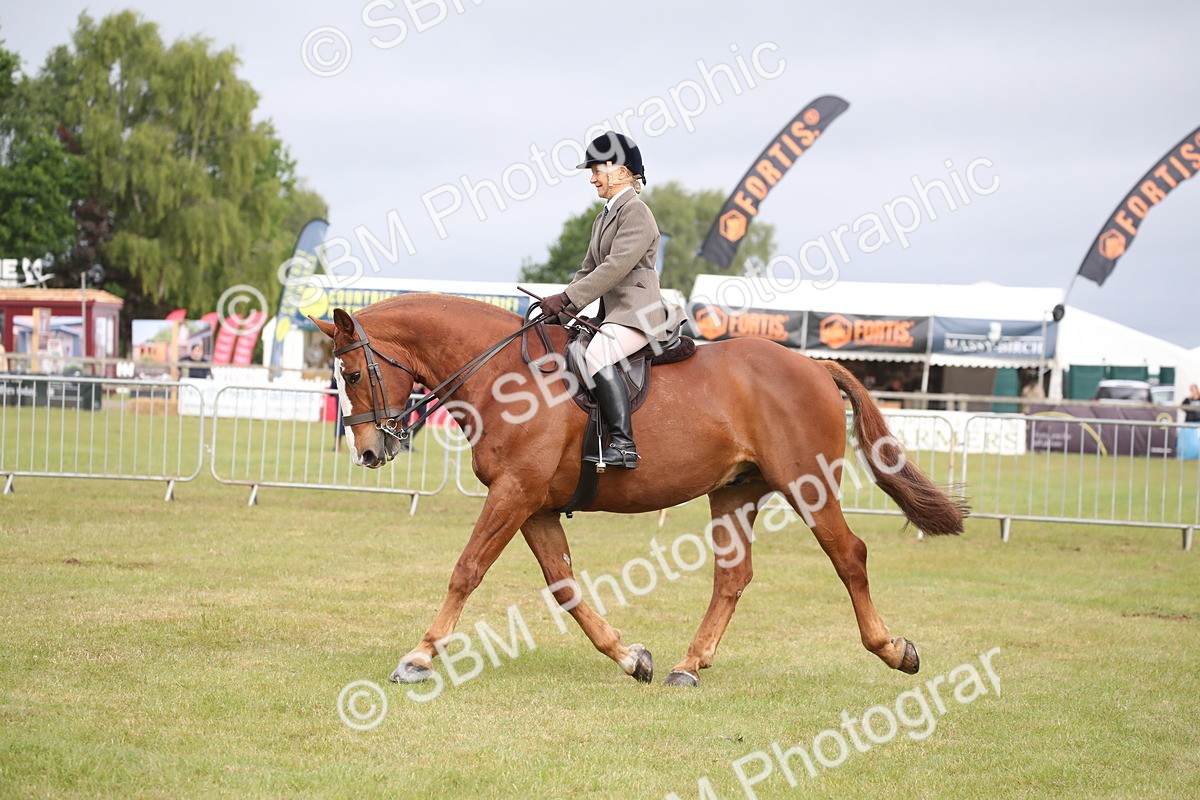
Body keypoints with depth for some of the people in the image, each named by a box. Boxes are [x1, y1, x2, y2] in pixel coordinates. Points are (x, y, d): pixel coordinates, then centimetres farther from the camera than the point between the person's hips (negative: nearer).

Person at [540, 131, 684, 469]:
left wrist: (566, 298, -23)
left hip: (637, 311, -11)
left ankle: (623, 444, -40)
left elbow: (616, 267, -20)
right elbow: (588, 270, 21)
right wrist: (560, 310, 5)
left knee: (597, 356, -34)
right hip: (612, 313, 11)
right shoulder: (604, 217, 21)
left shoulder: (636, 213, -9)